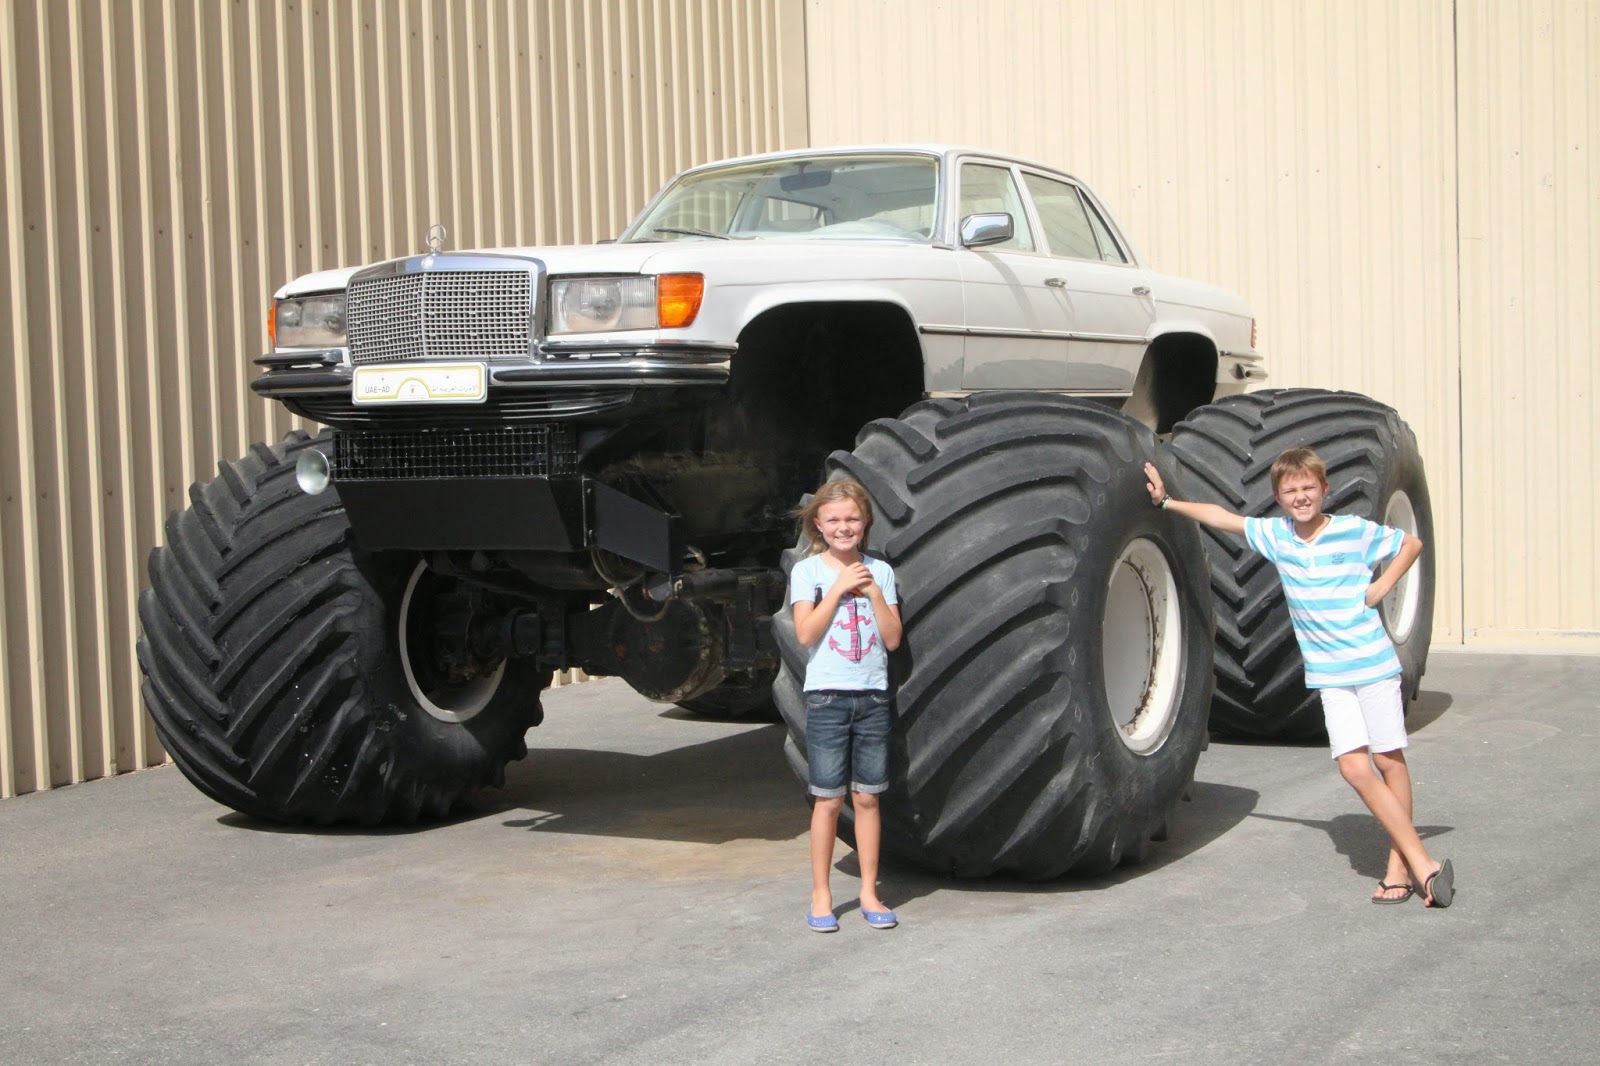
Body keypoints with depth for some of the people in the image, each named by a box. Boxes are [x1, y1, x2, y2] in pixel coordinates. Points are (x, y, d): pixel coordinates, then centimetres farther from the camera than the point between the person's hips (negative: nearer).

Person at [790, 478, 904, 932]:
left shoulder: (880, 571, 8)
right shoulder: (808, 571, 0)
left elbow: (893, 639, 2)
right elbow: (805, 634, -12)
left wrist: (874, 592, -8)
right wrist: (839, 588, -13)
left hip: (873, 697, 2)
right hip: (827, 696, -2)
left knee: (867, 797, 6)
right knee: (829, 800, 0)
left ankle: (869, 893, 15)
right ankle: (821, 896, 10)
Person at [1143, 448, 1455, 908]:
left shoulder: (1354, 530, -4)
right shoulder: (1274, 535, 4)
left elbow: (1411, 543, 8)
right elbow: (1222, 517, 13)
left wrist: (1381, 586, -2)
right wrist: (1167, 502, 15)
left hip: (1374, 663, -3)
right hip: (1328, 675, 3)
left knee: (1389, 760, 2)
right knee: (1354, 767, -9)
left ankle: (1400, 865, 12)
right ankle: (1423, 865, -4)